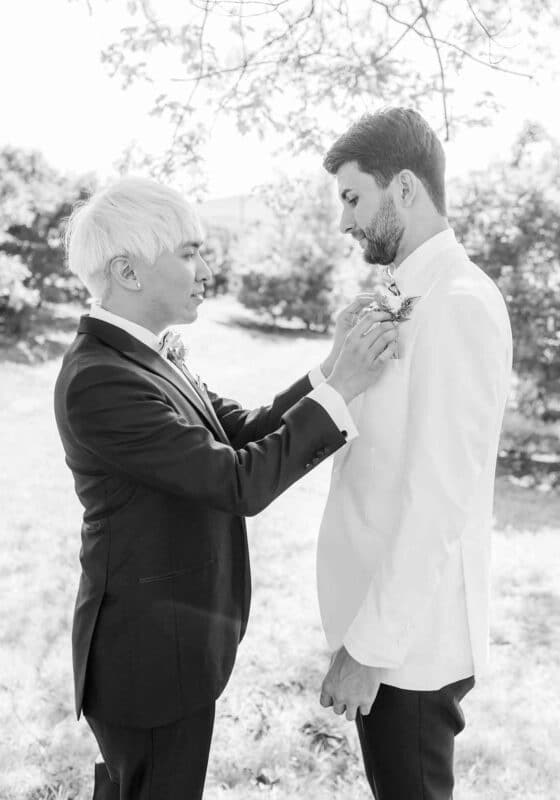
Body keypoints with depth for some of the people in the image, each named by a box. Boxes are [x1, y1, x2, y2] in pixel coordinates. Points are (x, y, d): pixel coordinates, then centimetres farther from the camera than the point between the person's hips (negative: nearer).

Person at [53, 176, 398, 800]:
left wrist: (332, 369, -9)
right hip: (150, 655, -9)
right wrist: (339, 389, -23)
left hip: (164, 641, 9)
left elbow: (242, 432, 1)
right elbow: (241, 483, -28)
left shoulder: (147, 354, 4)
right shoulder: (98, 380, -27)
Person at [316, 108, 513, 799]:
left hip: (410, 634, -8)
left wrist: (369, 646, -19)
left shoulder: (457, 303, -20)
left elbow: (438, 502, -23)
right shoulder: (406, 296, 8)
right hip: (381, 612, 8)